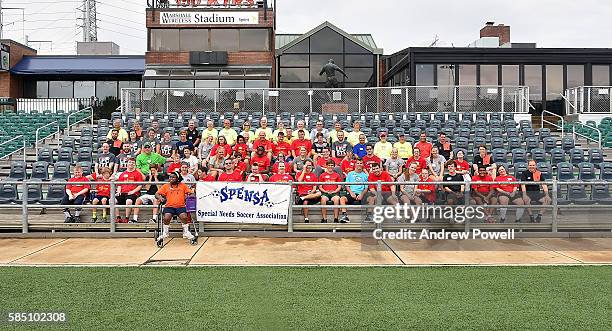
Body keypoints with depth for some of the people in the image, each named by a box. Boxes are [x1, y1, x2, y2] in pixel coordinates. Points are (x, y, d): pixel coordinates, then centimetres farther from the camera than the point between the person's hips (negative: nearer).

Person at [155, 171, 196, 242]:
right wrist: (160, 197, -13)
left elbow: (191, 193, 11)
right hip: (169, 206, 0)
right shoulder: (166, 186, 12)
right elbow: (157, 194, 8)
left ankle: (186, 232, -5)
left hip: (181, 206, 0)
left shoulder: (183, 186, 12)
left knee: (184, 217, -28)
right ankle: (165, 233, -2)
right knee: (166, 218, -27)